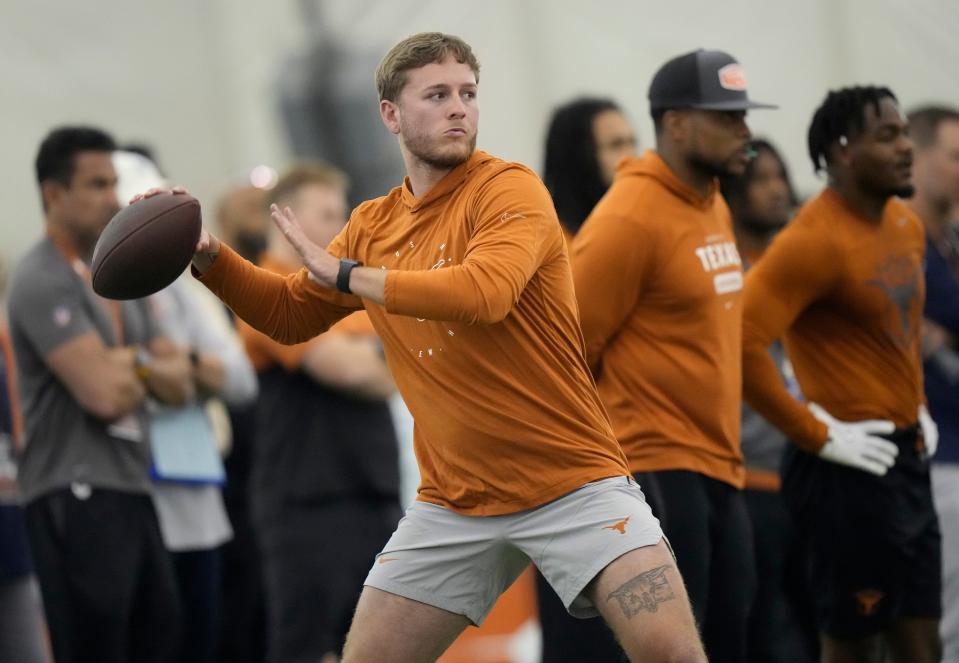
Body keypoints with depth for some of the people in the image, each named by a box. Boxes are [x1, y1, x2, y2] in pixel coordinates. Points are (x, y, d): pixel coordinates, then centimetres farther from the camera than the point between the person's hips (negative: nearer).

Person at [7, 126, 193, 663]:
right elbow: (104, 393, -19)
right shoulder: (43, 281, -10)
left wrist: (131, 363, -8)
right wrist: (149, 373, 2)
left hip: (133, 489, 9)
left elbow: (178, 382, 13)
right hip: (76, 494, -9)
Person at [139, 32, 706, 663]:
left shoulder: (509, 188, -10)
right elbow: (290, 314, 20)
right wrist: (210, 257, 2)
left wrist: (343, 274, -18)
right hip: (455, 504, 5)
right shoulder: (373, 224, 8)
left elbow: (485, 292, -28)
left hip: (571, 483, -5)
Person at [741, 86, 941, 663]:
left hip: (908, 460, 9)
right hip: (852, 470, -9)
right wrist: (816, 435, -20)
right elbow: (744, 344, -26)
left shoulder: (906, 226, 11)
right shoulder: (815, 241, -17)